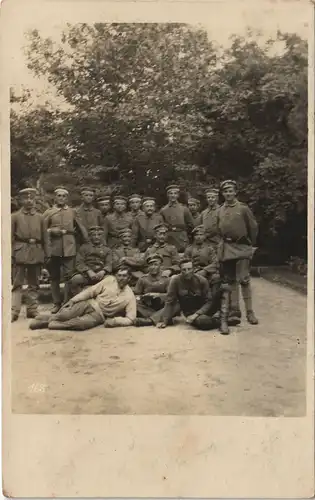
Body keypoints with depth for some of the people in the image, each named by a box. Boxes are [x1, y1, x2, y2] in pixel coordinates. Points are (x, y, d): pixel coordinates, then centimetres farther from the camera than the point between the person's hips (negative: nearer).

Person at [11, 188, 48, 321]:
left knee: (34, 284, 8)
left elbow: (44, 238, 12)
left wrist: (45, 254, 6)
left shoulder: (40, 217, 12)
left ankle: (32, 310, 15)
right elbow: (10, 237, 1)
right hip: (20, 252, -3)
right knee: (17, 283, -4)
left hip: (36, 253, 3)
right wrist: (11, 254, -7)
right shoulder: (15, 216, 5)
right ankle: (14, 311, -3)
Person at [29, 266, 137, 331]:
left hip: (100, 315, -2)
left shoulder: (129, 296, -8)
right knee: (67, 314, -27)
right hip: (90, 304, 2)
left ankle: (53, 323, -22)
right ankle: (48, 317, -3)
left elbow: (130, 319, -9)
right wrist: (73, 300, -8)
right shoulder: (109, 280, -2)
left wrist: (115, 321, -25)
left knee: (82, 323, -35)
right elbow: (90, 291, 0)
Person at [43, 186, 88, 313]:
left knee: (69, 276, -2)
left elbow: (81, 228, 13)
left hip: (69, 249, 0)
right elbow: (44, 232, 1)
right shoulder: (48, 213, 6)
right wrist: (47, 252, -5)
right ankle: (57, 303, 18)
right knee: (55, 277, 7)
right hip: (54, 249, 0)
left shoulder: (72, 212, 9)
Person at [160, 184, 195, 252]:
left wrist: (184, 235, 12)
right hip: (168, 243, 1)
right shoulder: (163, 210, 4)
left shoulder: (184, 209, 3)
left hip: (182, 242, 0)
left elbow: (191, 225, 9)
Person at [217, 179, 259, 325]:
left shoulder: (243, 208, -4)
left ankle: (249, 312, -1)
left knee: (244, 280, -8)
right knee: (230, 280, 9)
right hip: (226, 248, 4)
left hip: (241, 247, -4)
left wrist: (249, 244, 9)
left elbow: (253, 227, 3)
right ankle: (234, 309, 19)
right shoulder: (220, 211, 8)